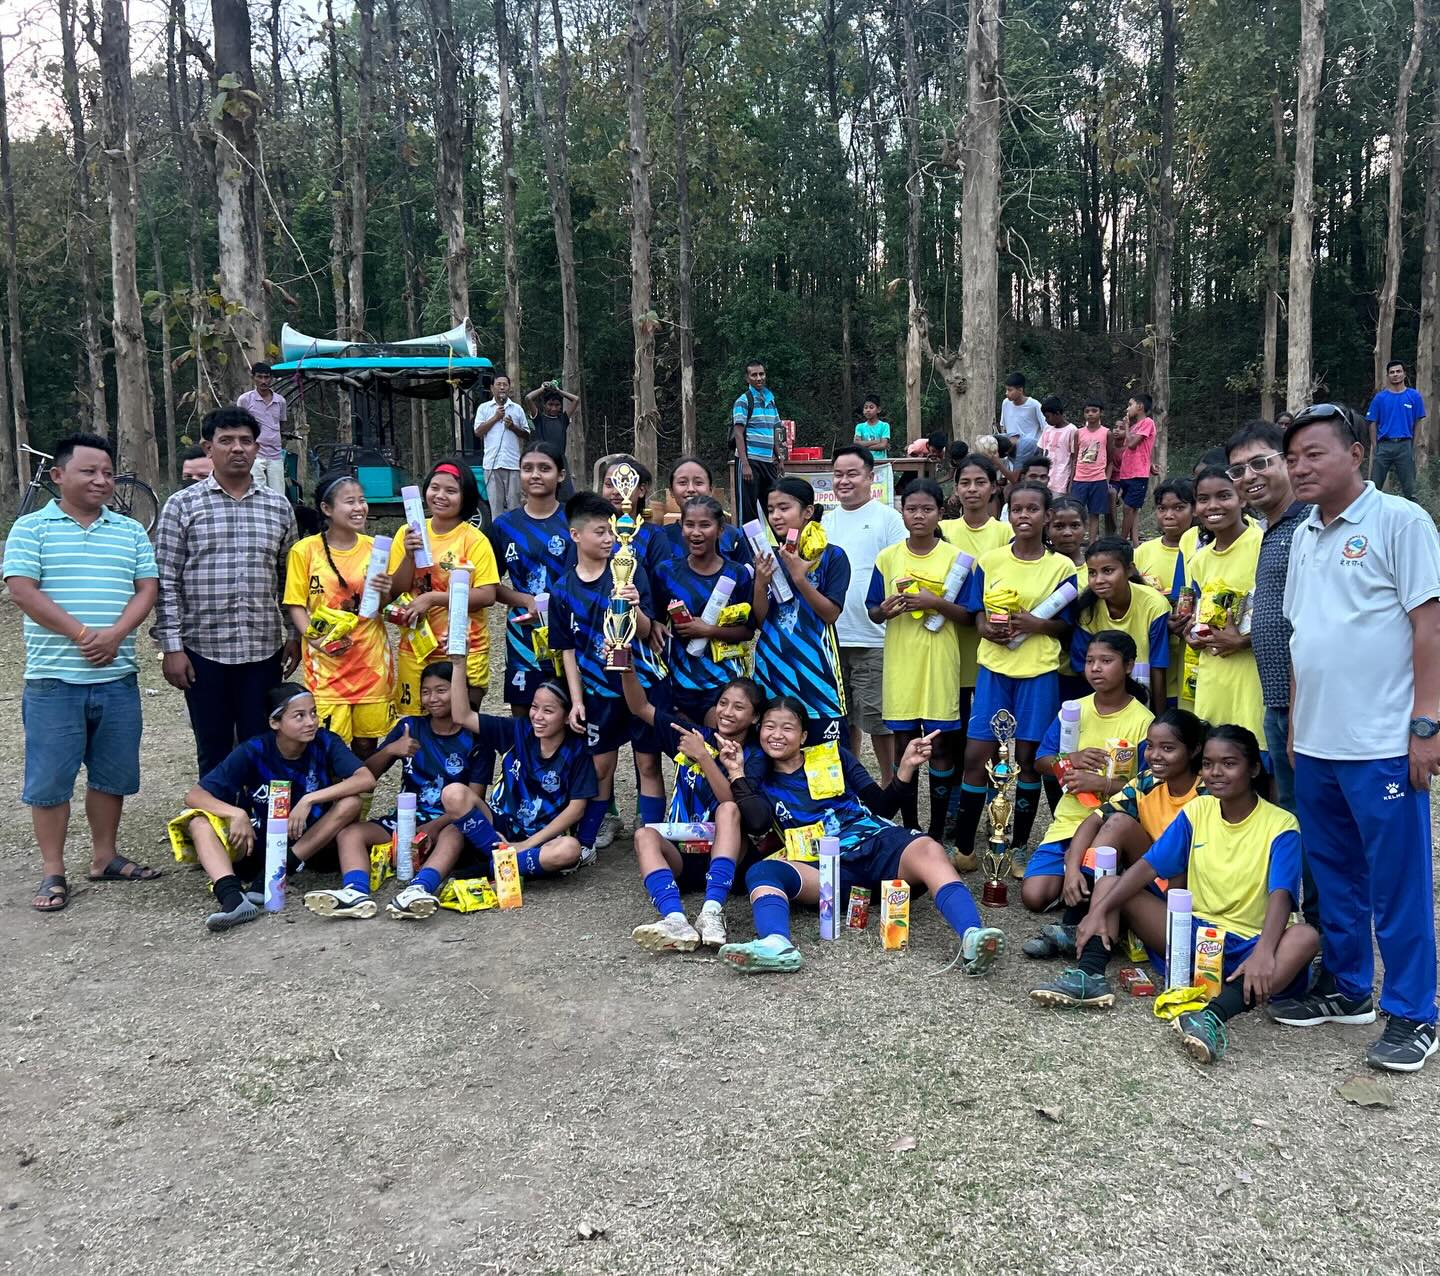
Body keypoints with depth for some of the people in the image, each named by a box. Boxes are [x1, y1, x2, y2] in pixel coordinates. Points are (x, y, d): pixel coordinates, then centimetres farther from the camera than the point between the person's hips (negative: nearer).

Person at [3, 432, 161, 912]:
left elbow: (146, 589, 5)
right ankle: (53, 873, 11)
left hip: (117, 677, 4)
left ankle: (105, 857, 25)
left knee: (112, 774, 11)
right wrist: (82, 633, -16)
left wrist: (115, 634, -12)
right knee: (49, 778, 2)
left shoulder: (130, 531, 11)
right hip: (53, 679, -3)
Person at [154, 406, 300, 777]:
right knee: (214, 751, 9)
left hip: (264, 649, 2)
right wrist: (171, 646, -7)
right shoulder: (182, 506, -1)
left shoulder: (278, 507, 7)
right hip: (203, 650, -2)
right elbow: (166, 582, -2)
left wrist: (295, 636, 10)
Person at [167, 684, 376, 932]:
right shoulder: (254, 751, -13)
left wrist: (309, 800, -33)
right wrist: (236, 814, -34)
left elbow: (367, 779, -26)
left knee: (351, 802, -26)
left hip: (313, 842, 0)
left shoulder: (325, 742, -12)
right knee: (198, 821, -22)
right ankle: (232, 897, -44)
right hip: (259, 843, 0)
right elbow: (194, 796, -15)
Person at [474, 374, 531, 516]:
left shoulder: (517, 409, 13)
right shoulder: (483, 408, 10)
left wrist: (513, 427, -5)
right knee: (495, 502, 0)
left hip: (513, 463, 1)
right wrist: (495, 417, -4)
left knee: (514, 502, 0)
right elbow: (478, 432, 1)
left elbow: (527, 435, 13)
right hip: (492, 463, -1)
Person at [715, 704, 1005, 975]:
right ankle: (776, 946, -59)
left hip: (878, 843, 1)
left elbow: (883, 805, 17)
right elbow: (757, 824, -3)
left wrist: (907, 766, 3)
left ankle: (973, 938, -54)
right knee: (761, 871, -28)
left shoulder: (834, 757, 20)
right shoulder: (760, 777, 18)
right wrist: (736, 773, 0)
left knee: (929, 849, -31)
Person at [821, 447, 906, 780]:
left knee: (877, 718, 0)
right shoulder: (827, 521, 13)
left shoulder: (887, 518, -4)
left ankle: (890, 786, 14)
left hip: (872, 637, -5)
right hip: (831, 636, 6)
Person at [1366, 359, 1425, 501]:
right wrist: (1374, 447, -2)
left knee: (1409, 485, 4)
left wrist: (1413, 447, -1)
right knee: (1375, 484, 4)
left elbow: (1418, 423, 6)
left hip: (1405, 445, 0)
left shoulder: (1414, 396, 5)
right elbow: (1373, 424, 6)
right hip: (1384, 445, 0)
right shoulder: (1380, 397, 5)